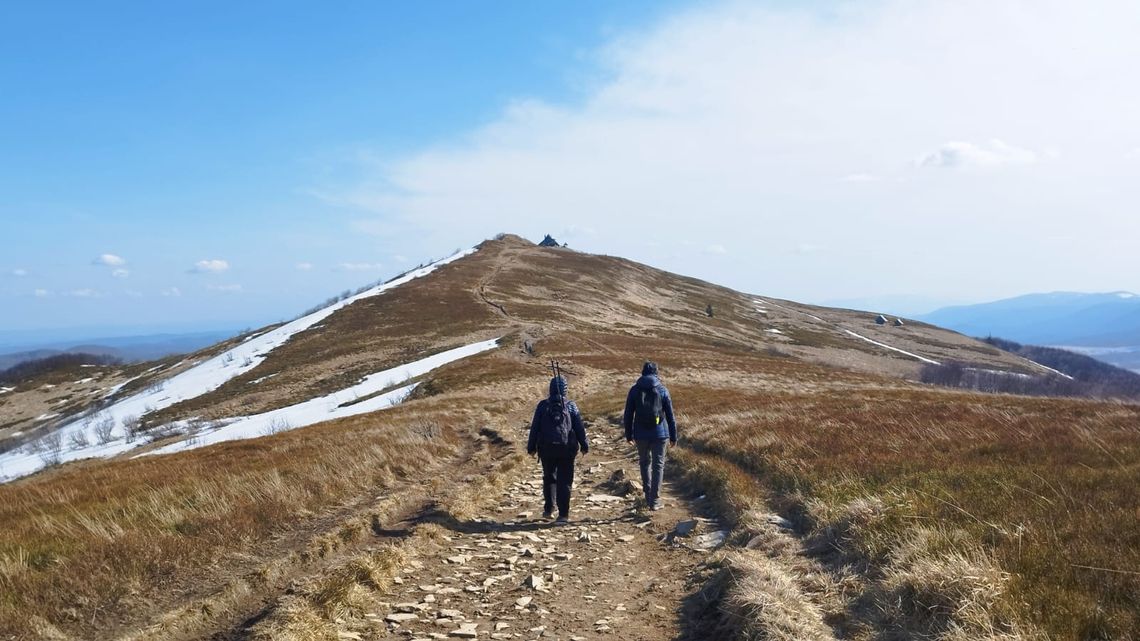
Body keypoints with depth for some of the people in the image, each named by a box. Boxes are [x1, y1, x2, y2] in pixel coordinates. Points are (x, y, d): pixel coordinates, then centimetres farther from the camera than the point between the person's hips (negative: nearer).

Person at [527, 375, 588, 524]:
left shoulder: (543, 405, 1)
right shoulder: (571, 406, 0)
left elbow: (534, 427, 2)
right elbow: (579, 427, 2)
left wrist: (531, 447, 9)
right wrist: (584, 445, 12)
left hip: (546, 449, 1)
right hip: (567, 449, -1)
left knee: (549, 478, 19)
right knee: (564, 481, 2)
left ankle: (548, 509, 18)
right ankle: (563, 514, -3)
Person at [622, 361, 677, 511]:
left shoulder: (634, 390, -1)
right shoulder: (662, 390, -4)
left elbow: (628, 415, 2)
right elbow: (670, 416, -1)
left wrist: (629, 435, 12)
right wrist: (673, 436, 7)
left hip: (641, 434, 2)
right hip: (659, 434, -1)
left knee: (645, 462, 21)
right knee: (658, 466, 6)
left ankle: (648, 496, 20)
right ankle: (654, 500, 3)